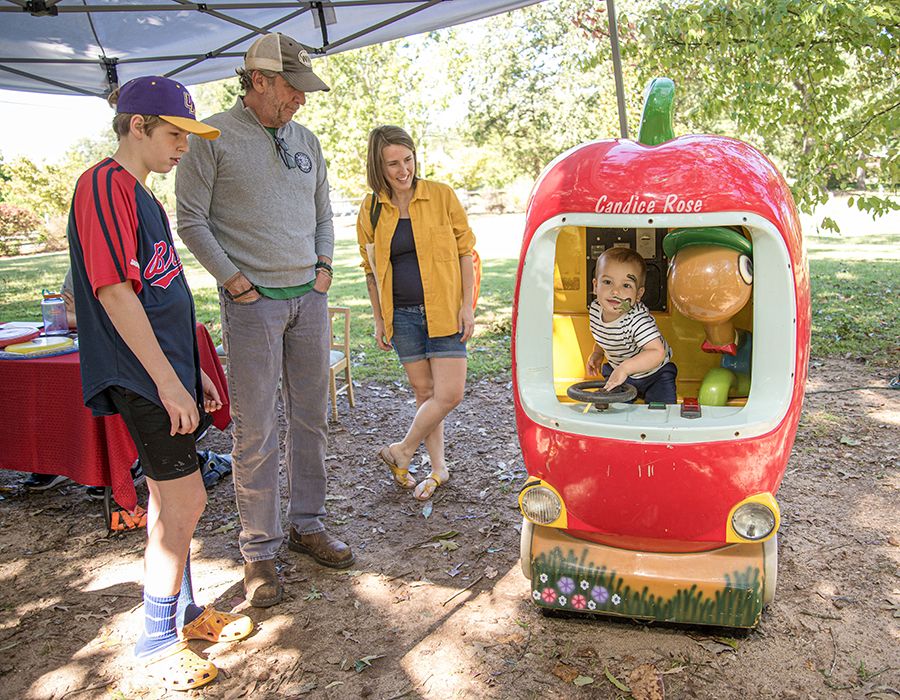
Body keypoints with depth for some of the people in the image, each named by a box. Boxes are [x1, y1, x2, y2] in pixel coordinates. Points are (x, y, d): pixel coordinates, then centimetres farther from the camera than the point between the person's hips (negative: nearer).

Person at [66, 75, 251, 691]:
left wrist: (191, 369, 21)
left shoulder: (140, 192, 17)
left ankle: (182, 612, 32)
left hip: (164, 369, 10)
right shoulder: (105, 184, -13)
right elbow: (114, 292, -20)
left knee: (168, 500, 17)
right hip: (143, 375, -9)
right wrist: (168, 381, -20)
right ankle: (157, 641, 12)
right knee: (186, 502, -4)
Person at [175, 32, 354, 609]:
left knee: (312, 418, 11)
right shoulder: (214, 138, -4)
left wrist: (324, 266, 7)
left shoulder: (306, 140, 14)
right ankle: (260, 551, 10)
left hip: (309, 297, 6)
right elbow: (192, 221, -6)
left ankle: (308, 524, 25)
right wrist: (234, 280, -10)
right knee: (256, 431, -2)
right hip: (253, 302, -6)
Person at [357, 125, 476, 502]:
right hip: (402, 315, 2)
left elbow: (465, 251, 0)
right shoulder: (371, 210, 2)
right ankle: (438, 467, 23)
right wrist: (379, 320, 8)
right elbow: (371, 270, 10)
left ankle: (401, 450, 15)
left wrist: (467, 304, -6)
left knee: (449, 393, -6)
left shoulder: (441, 195, -4)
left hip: (443, 311, -2)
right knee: (425, 392, 9)